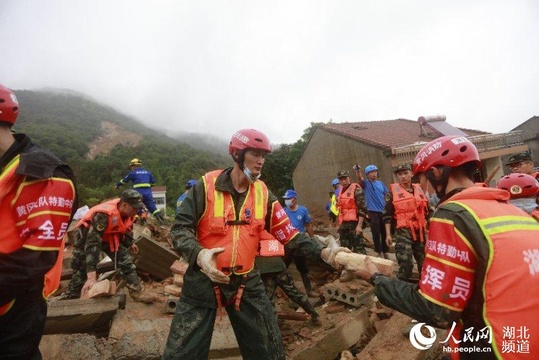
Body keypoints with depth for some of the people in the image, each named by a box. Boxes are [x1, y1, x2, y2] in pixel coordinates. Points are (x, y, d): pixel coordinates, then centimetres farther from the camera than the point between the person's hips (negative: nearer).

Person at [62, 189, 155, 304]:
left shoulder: (127, 211, -19)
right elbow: (92, 244, -45)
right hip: (86, 235, -6)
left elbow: (126, 228, 5)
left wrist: (130, 243, 21)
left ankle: (137, 292, 5)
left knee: (126, 260, -2)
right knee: (81, 270, -8)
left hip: (108, 236, 6)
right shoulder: (104, 215, -41)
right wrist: (91, 277, -49)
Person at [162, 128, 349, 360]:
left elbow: (287, 233, -1)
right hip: (203, 280, -3)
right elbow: (180, 228, -12)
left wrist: (322, 253, -12)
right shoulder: (206, 186, -12)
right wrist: (198, 254, -31)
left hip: (246, 282, 3)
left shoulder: (263, 194, -1)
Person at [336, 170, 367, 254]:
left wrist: (359, 225, -19)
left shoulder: (356, 189, -5)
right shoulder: (340, 192, 18)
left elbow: (362, 208, -12)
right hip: (343, 224, 8)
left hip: (354, 223, -7)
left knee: (359, 249, -9)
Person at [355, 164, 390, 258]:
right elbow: (360, 179, -25)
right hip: (372, 211, -4)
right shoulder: (366, 183, -3)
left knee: (384, 233, 11)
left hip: (383, 211, 4)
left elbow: (387, 195, 16)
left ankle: (385, 252, 25)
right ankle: (379, 252, 11)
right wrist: (358, 171, -46)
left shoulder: (380, 183, 10)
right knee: (376, 233, 0)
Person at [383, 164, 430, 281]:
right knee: (406, 265, -12)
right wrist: (388, 234, -7)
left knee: (424, 262, 14)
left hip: (420, 231, 4)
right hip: (403, 232, -4)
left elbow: (427, 211, 18)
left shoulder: (419, 189, 11)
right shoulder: (393, 190, -1)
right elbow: (387, 214, -2)